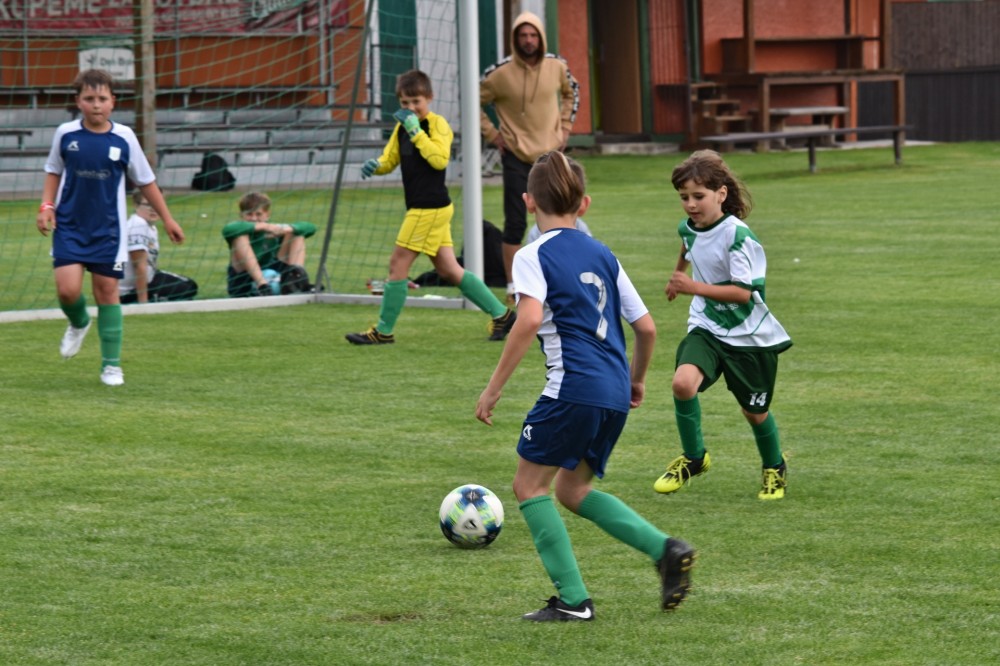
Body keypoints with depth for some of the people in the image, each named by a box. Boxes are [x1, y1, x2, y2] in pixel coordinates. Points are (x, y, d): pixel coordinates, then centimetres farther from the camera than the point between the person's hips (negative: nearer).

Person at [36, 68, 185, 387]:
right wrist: (46, 206, 1)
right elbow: (53, 171, 14)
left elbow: (145, 181, 7)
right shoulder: (65, 134, -3)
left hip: (108, 229, 0)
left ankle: (111, 364, 13)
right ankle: (79, 323, 25)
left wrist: (167, 218, 11)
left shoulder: (124, 137, -5)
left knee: (107, 290, 1)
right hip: (69, 226, 0)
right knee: (67, 289, -12)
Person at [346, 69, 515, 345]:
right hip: (422, 208, 9)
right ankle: (501, 314, 14)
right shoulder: (403, 126, 15)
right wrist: (375, 165, -1)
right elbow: (390, 158, 21)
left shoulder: (437, 124, -10)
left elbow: (439, 159, -24)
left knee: (398, 264, -6)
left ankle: (383, 331, 2)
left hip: (431, 208, -9)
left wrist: (416, 131, -25)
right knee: (449, 270, 9)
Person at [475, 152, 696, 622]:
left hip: (573, 386, -7)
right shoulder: (602, 255, 17)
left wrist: (494, 388, -15)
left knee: (530, 484, 8)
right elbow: (646, 327, 16)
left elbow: (530, 320, -19)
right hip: (614, 395, 7)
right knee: (573, 489, 21)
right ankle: (665, 550, 4)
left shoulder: (534, 256, -2)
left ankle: (573, 599, 0)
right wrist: (636, 378, 33)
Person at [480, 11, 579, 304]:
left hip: (551, 153, 3)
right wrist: (492, 135, -4)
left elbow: (571, 92, 20)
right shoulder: (501, 73, -11)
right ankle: (513, 288, 4)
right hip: (516, 157, -3)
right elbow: (474, 103, 1)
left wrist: (565, 126, 10)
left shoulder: (557, 67, -1)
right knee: (515, 224, -3)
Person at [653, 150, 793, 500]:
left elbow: (743, 291, -27)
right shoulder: (689, 228, 0)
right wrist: (677, 276, 44)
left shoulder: (737, 235, -21)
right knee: (683, 383, -24)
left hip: (749, 336, -4)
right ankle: (693, 457, -2)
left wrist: (695, 287, -31)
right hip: (707, 327, 4)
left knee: (755, 411, 9)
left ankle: (774, 468, 39)